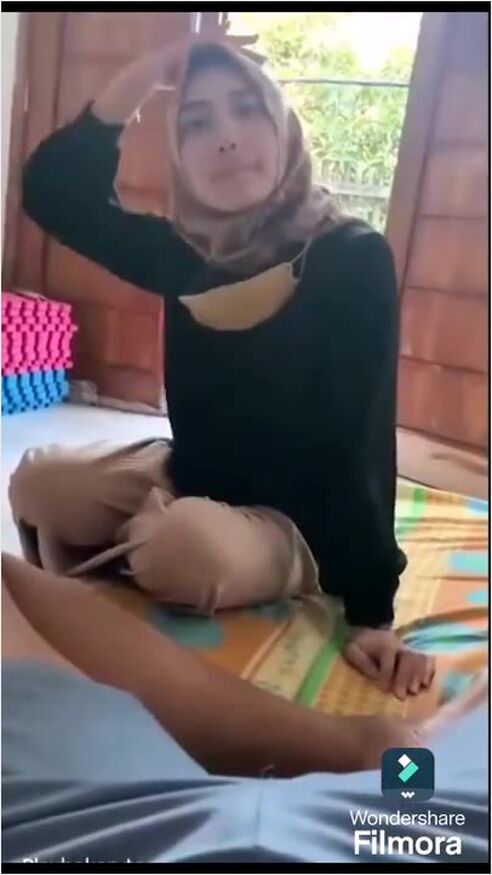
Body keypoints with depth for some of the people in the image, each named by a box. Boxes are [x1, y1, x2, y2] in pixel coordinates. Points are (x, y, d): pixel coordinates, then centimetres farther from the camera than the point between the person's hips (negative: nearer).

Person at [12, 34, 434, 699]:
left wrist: (370, 608, -23)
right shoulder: (184, 253, -4)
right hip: (191, 482, 5)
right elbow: (50, 192, -4)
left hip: (297, 525, -4)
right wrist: (140, 81, -14)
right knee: (36, 483, -10)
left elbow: (363, 440, -21)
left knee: (187, 547, -33)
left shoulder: (352, 258, -19)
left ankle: (132, 544, 2)